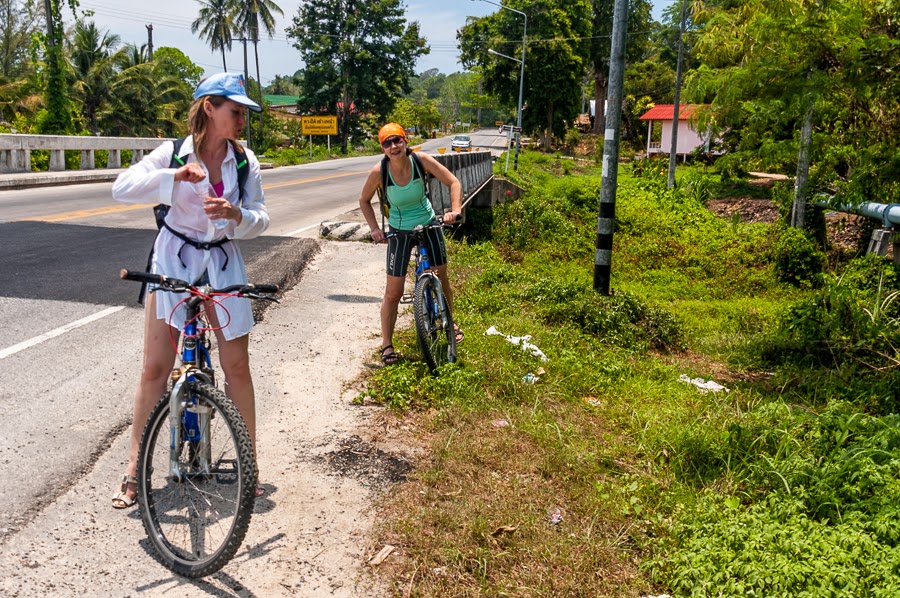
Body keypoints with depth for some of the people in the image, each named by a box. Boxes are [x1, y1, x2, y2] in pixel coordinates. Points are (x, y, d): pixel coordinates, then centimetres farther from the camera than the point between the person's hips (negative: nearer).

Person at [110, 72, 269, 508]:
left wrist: (236, 214, -24)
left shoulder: (244, 161, 0)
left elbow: (260, 220, -3)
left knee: (237, 366, 3)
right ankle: (135, 469, 13)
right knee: (155, 368, -1)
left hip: (223, 263, 2)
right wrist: (174, 176, -29)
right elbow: (121, 187, -17)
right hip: (174, 259, -2)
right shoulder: (175, 153, -6)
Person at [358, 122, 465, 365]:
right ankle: (387, 344, 13)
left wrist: (455, 210, -30)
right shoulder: (379, 171, -21)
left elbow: (454, 182, -15)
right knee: (393, 292, -3)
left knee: (442, 280, 13)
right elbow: (364, 200, -3)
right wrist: (374, 229, -13)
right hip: (399, 232, -1)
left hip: (429, 225, 2)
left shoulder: (421, 160, -19)